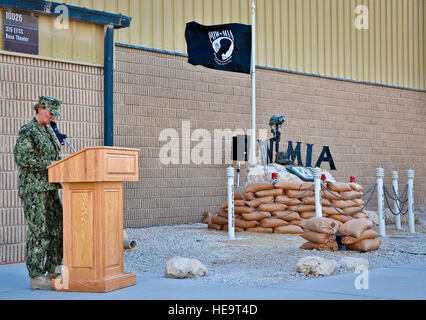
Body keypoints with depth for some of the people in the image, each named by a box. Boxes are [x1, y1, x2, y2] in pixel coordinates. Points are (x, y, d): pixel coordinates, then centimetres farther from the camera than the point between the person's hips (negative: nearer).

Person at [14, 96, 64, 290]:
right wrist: (48, 164, -22)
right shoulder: (27, 131, -9)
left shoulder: (49, 131, 18)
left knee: (57, 228, 9)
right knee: (39, 231, -9)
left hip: (50, 187, 9)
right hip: (33, 188, -9)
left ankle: (54, 272, 16)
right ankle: (36, 277, -4)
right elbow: (22, 157, -19)